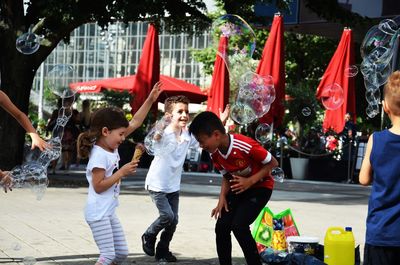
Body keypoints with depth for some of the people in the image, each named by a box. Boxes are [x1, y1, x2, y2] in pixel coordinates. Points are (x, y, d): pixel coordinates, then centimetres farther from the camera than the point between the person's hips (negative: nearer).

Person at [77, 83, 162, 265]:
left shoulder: (112, 146, 5)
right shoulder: (99, 155, -20)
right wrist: (122, 172, -19)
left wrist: (150, 100, 4)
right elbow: (98, 186, -23)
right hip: (98, 213, -10)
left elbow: (135, 123, 9)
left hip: (108, 213, 10)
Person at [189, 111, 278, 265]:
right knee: (221, 226, -6)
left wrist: (250, 181, -28)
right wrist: (222, 198, -12)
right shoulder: (215, 154, -10)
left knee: (239, 226, -22)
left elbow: (273, 163, -21)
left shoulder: (245, 146, -33)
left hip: (260, 187, -7)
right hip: (238, 188, 7)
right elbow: (227, 177, 5)